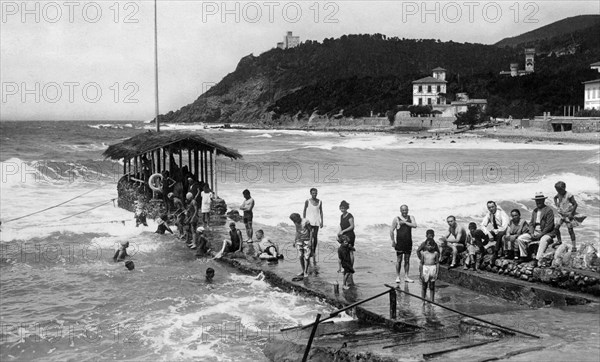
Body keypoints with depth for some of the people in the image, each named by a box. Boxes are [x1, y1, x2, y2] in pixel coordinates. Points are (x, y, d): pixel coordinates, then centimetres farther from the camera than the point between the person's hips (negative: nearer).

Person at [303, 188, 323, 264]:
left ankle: (314, 252, 13)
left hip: (317, 221, 3)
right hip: (309, 221, -3)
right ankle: (310, 251, -7)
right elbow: (304, 211, 3)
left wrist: (322, 221, 6)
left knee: (315, 237, 5)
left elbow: (321, 212, 12)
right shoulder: (307, 201, -1)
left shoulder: (319, 202, 8)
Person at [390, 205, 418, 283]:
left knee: (407, 260, 7)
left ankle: (406, 277, 13)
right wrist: (393, 241, -8)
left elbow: (415, 225, -12)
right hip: (399, 242, -3)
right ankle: (397, 277, 9)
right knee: (399, 260, 0)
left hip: (408, 243, 3)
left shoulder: (411, 218, 7)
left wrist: (405, 222, -15)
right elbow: (391, 230, -3)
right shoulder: (396, 219, -2)